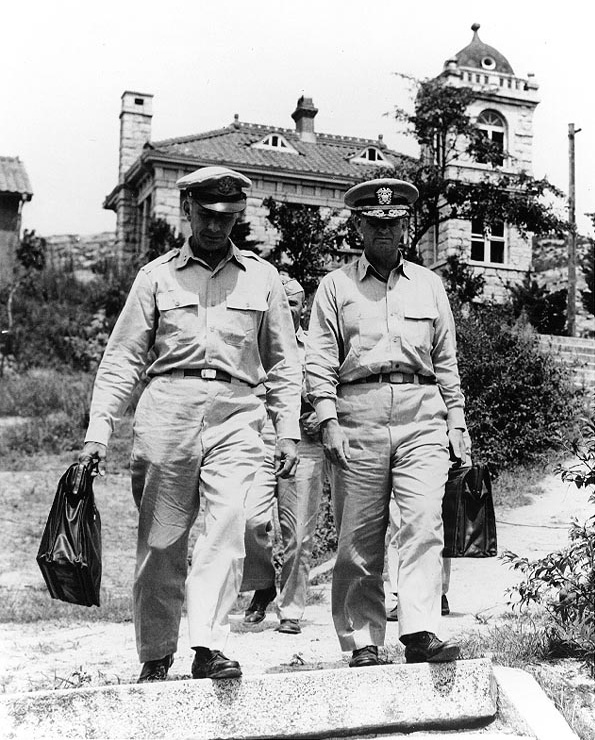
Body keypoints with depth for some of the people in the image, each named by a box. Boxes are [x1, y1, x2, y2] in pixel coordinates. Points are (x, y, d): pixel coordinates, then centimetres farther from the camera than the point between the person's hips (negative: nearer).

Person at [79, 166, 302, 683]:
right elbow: (122, 359, 9)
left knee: (228, 523, -19)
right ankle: (156, 657, 16)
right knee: (161, 540, 2)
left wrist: (289, 432, 8)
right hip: (168, 407, 0)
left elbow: (283, 363, 17)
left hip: (235, 412, 0)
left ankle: (208, 645, -20)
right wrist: (98, 430, 0)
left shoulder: (262, 277, 15)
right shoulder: (157, 276, 12)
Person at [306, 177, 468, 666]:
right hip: (359, 415, -1)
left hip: (422, 414, 1)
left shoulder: (429, 284, 19)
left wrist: (457, 423, 13)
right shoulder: (336, 285, 13)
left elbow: (447, 362, 20)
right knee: (359, 537, 0)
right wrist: (328, 421, -6)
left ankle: (421, 632, -17)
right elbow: (320, 359, 5)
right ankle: (363, 642, 7)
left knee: (424, 523, -14)